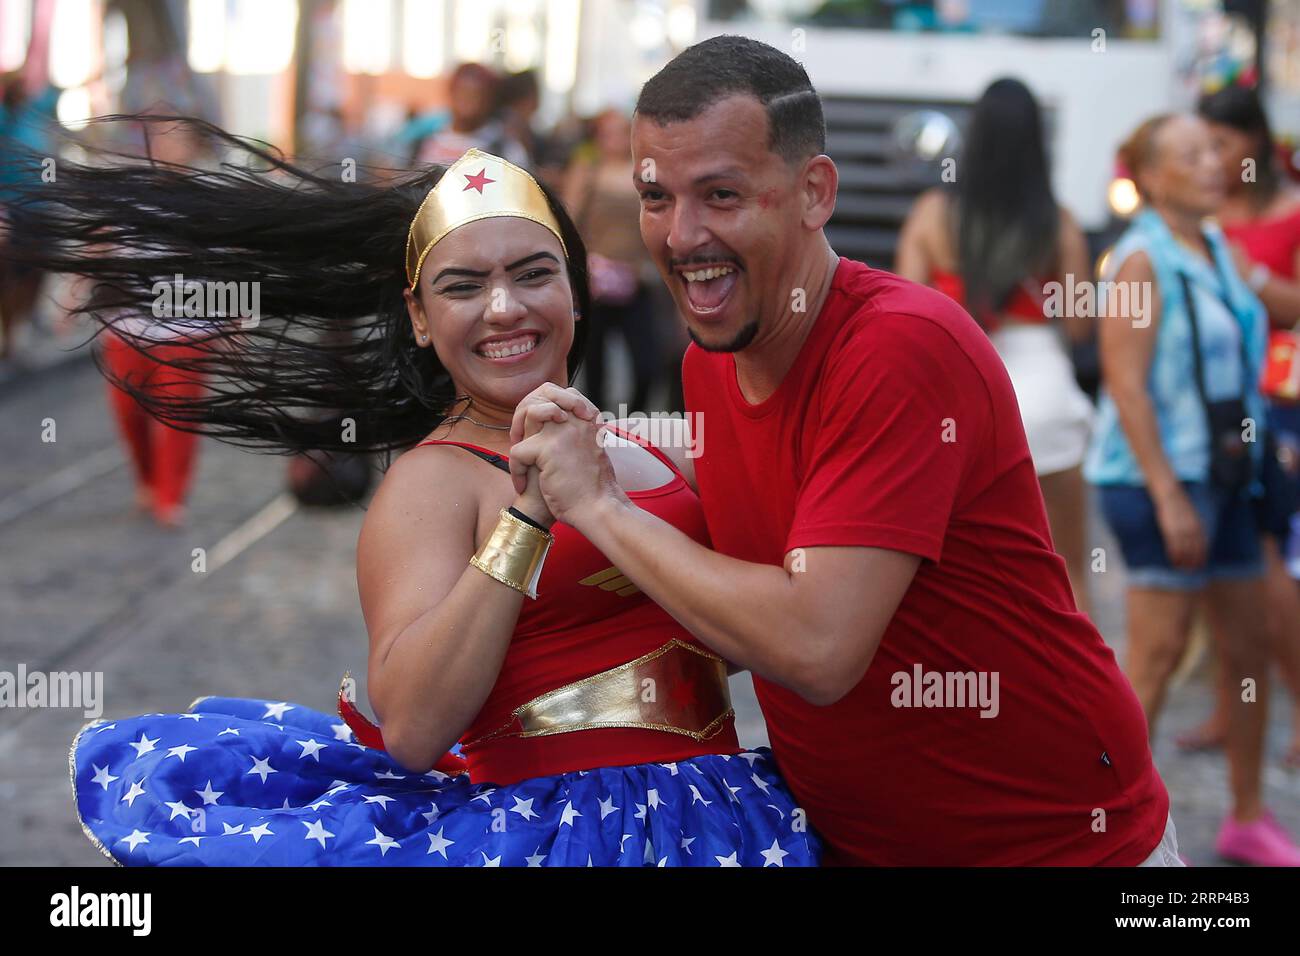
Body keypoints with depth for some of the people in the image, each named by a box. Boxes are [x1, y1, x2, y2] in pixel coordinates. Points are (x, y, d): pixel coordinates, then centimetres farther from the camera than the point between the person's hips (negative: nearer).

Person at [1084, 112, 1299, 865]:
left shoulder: (1218, 251, 13)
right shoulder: (1144, 259, -12)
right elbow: (1126, 384, -18)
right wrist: (1169, 498, -21)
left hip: (1224, 471, 8)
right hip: (1159, 473, -8)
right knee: (1159, 650, -8)